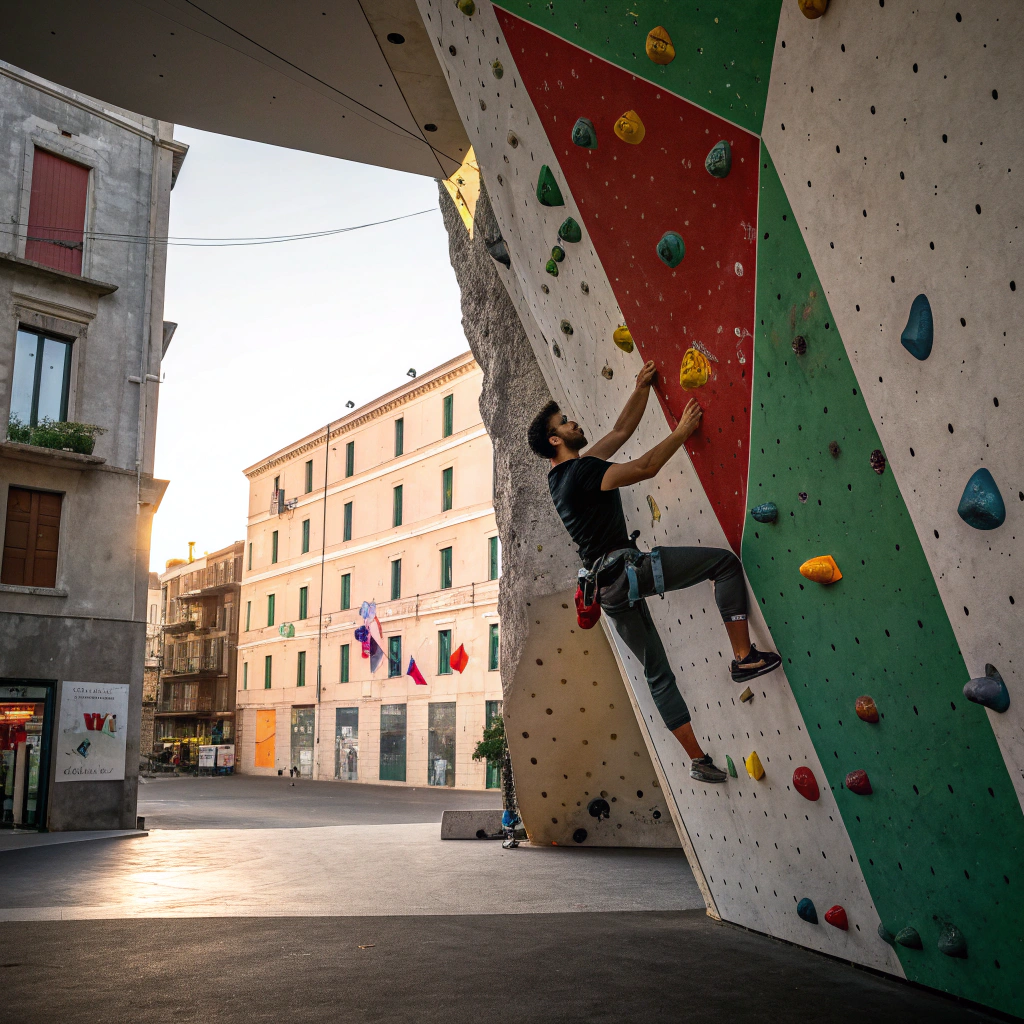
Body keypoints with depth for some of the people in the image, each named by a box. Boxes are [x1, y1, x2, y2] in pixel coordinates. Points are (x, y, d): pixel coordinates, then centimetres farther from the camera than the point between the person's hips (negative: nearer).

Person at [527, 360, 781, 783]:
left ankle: (698, 759, 16)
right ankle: (745, 657, -9)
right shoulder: (581, 471, -10)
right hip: (627, 569, -9)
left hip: (607, 587, 10)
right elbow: (646, 467, -15)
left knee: (657, 673, 12)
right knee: (724, 561, -5)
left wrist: (642, 388, 18)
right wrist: (682, 431, -4)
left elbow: (621, 431, 22)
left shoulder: (563, 476, 17)